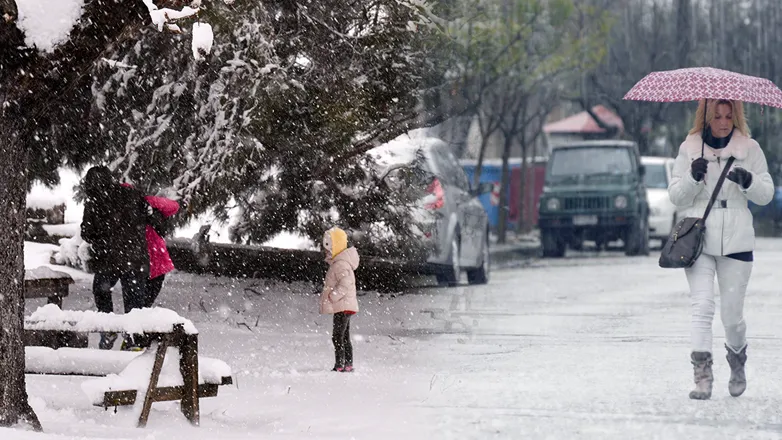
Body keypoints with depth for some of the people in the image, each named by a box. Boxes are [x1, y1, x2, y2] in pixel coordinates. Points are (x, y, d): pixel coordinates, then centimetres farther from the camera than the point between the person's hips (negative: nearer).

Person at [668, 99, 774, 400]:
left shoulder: (749, 149, 8)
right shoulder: (689, 148, 7)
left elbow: (766, 194, 7)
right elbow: (675, 196, 6)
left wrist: (748, 181, -14)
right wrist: (693, 177, -14)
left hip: (736, 240, 0)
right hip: (697, 237, 0)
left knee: (732, 313, 3)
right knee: (702, 307, -13)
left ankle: (737, 362, 32)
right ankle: (702, 377, -15)